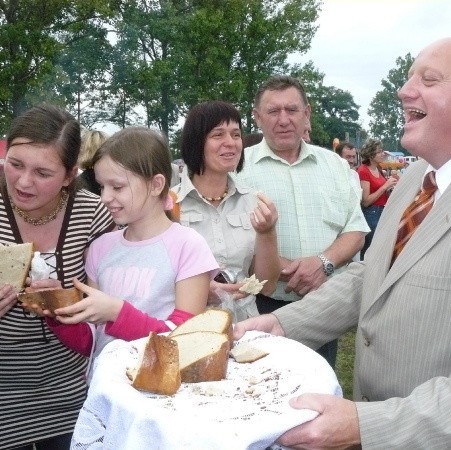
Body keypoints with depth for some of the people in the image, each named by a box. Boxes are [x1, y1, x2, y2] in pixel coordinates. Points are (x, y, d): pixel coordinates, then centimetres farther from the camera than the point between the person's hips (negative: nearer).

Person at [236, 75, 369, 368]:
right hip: (264, 309, -3)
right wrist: (290, 269, -20)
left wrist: (324, 262, -14)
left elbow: (356, 230, 6)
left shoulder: (335, 165, 8)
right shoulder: (239, 166, -4)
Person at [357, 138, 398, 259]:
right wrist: (385, 186, -19)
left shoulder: (378, 168, 9)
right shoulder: (363, 171, -14)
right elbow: (366, 201, -19)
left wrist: (390, 185, 5)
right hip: (371, 214, -9)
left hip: (382, 211, 9)